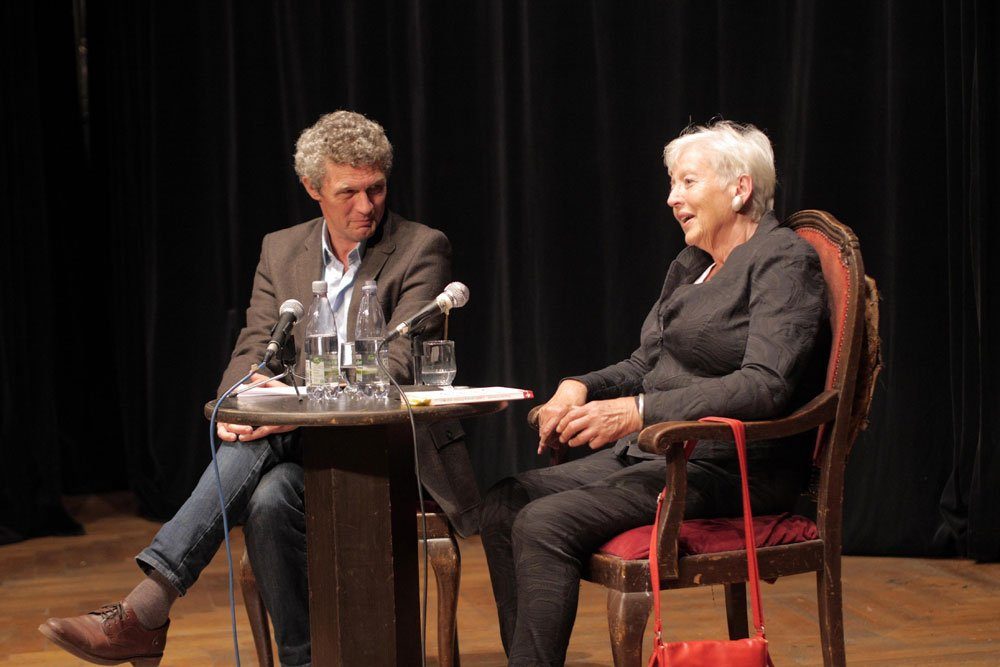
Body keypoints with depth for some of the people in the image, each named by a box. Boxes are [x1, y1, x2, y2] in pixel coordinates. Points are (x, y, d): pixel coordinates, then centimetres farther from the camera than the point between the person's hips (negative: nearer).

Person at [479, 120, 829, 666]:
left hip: (728, 467, -9)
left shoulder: (784, 260, -8)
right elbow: (645, 364, 25)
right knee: (502, 505, -9)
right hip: (657, 455, 9)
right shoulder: (689, 266, 20)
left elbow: (765, 385, -21)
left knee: (544, 522, -25)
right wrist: (581, 387, 2)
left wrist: (639, 412, -27)